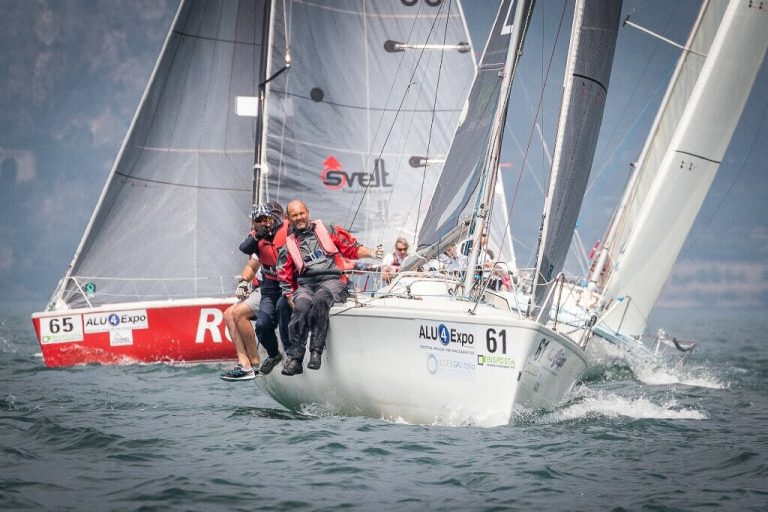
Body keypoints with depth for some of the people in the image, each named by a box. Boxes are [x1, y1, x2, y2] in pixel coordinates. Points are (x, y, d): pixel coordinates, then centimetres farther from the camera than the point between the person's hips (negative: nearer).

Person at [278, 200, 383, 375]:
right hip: (305, 285, 2)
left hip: (332, 280, -2)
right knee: (302, 305, -33)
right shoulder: (288, 247, 19)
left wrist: (370, 253, -3)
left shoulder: (327, 231, 16)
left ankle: (316, 351, -36)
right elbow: (286, 280, 17)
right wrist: (291, 300, 1)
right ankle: (295, 359, -34)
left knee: (321, 299, -37)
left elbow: (352, 249, 15)